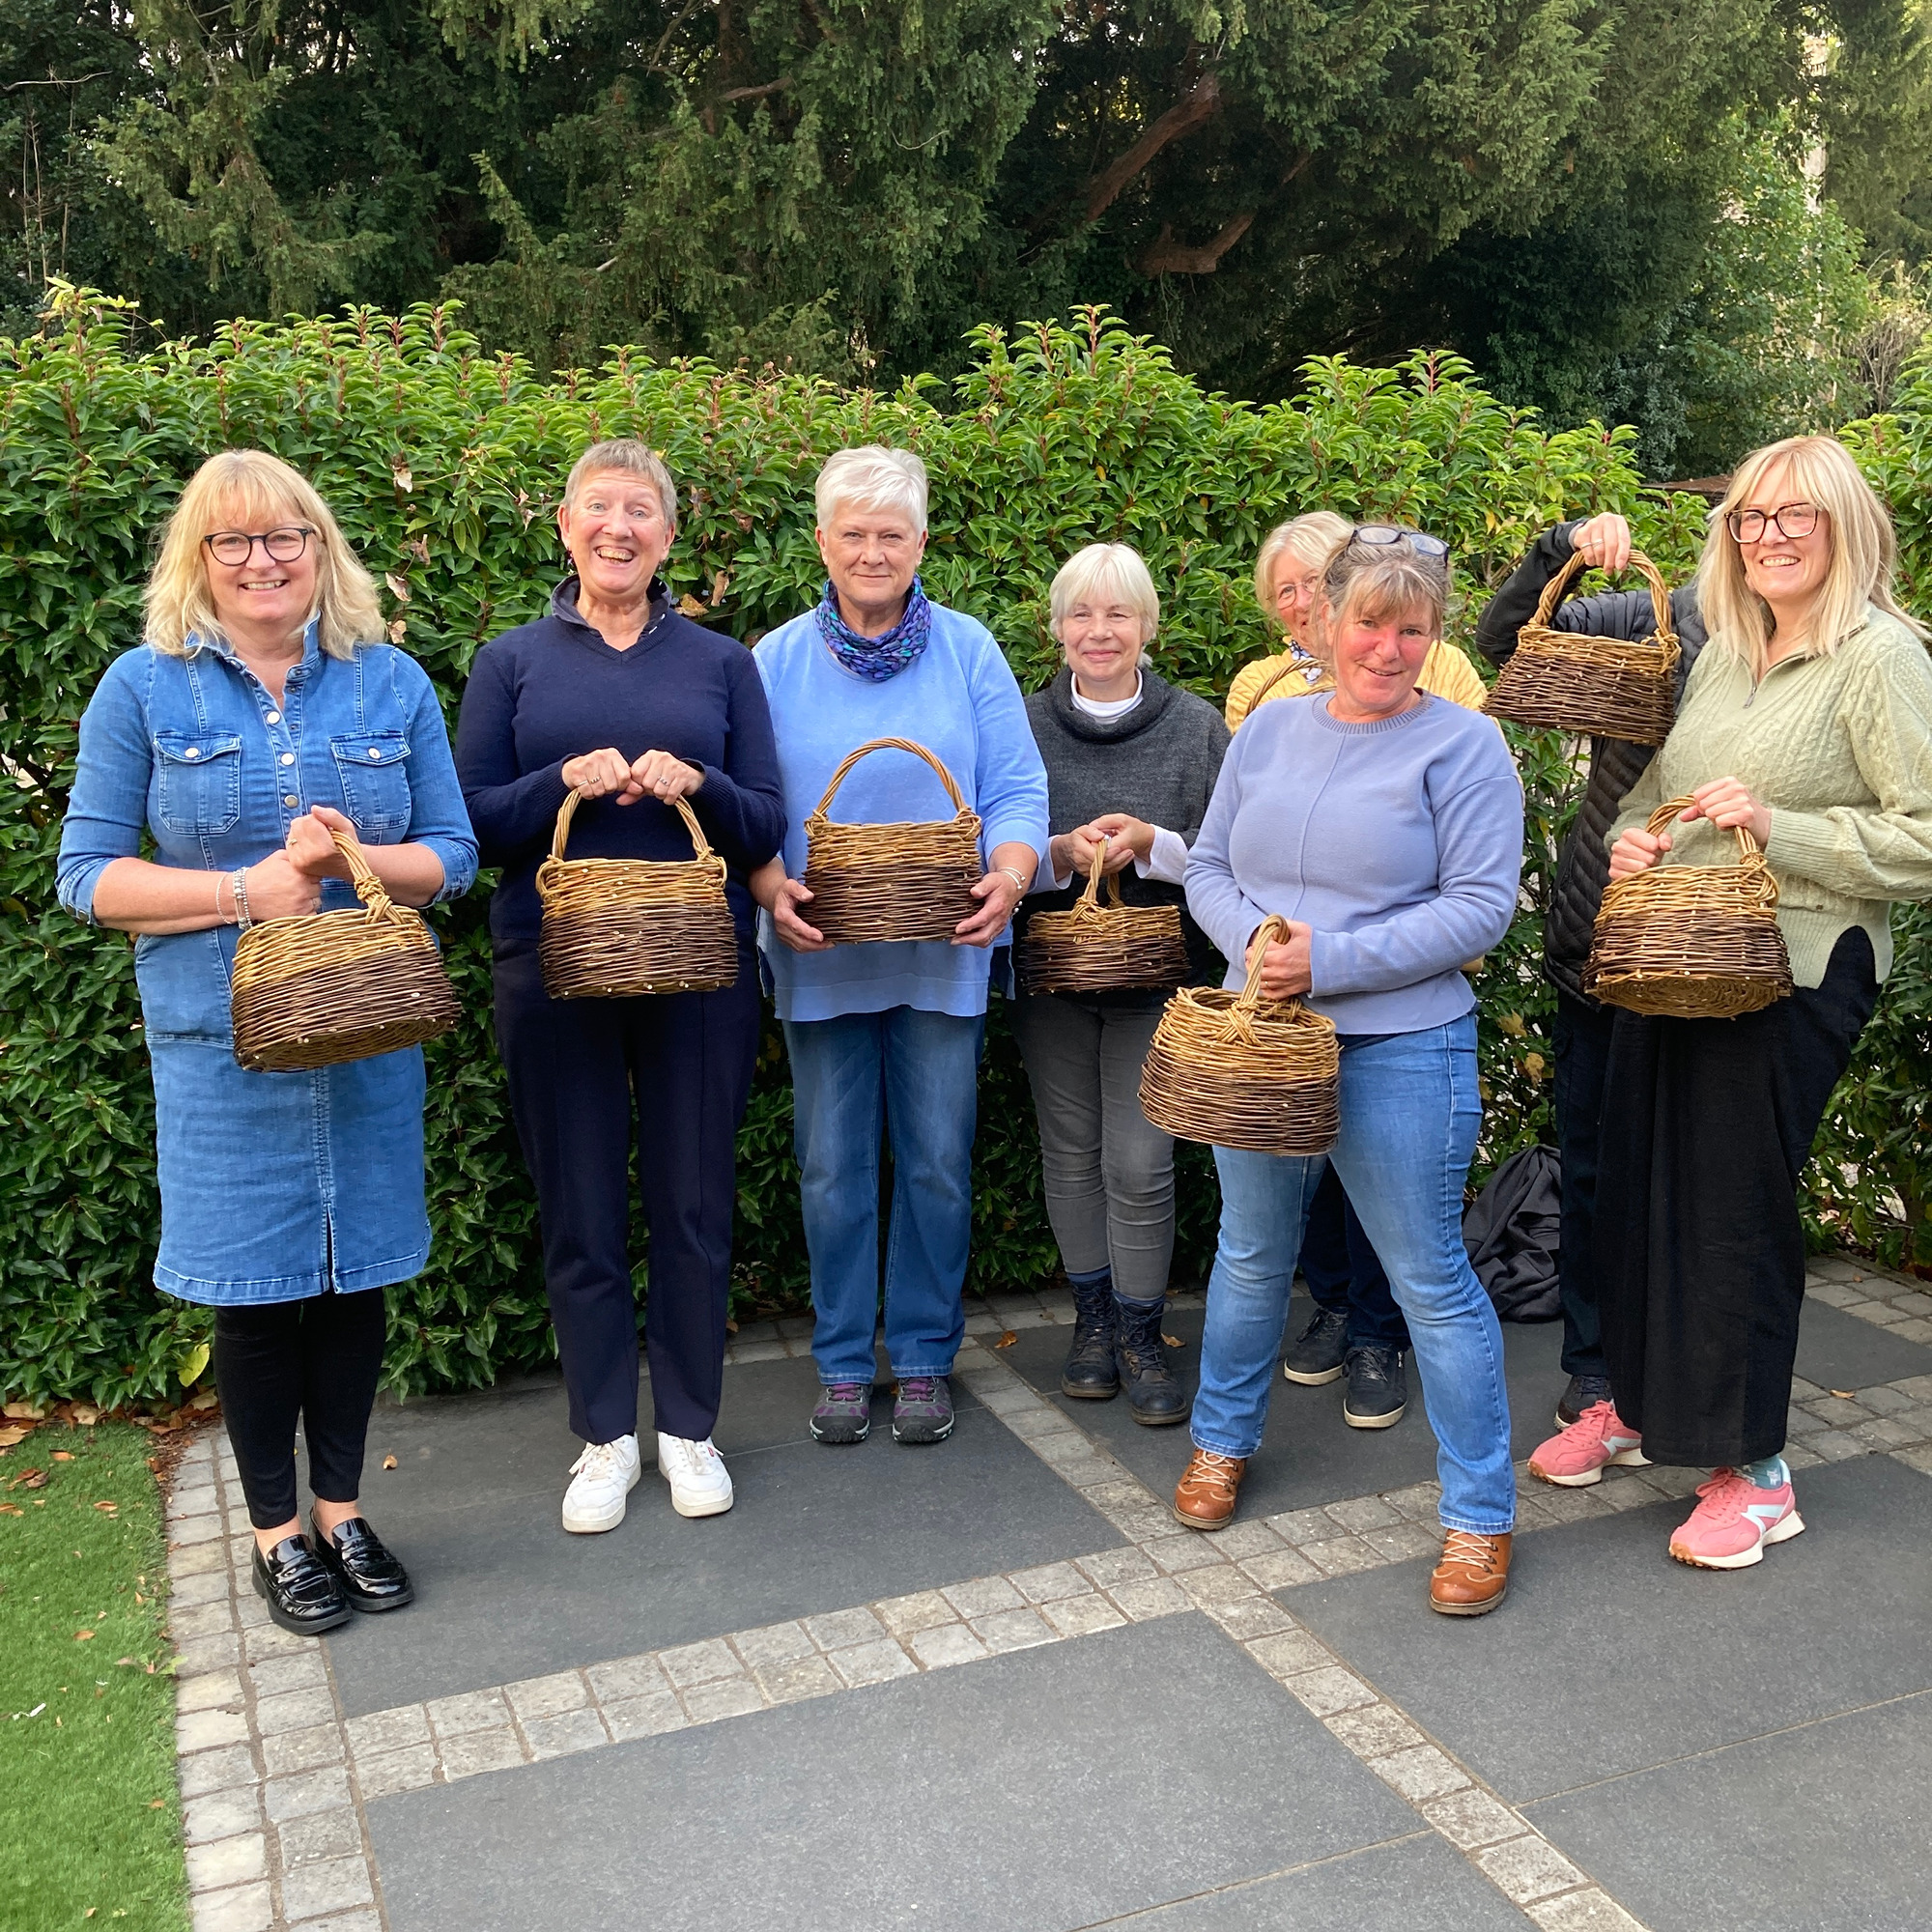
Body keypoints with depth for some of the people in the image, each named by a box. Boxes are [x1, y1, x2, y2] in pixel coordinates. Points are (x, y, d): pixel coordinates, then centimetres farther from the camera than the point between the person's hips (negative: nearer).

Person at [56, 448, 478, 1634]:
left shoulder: (394, 684, 5)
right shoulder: (145, 689, 0)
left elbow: (454, 856, 4)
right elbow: (90, 876, -2)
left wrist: (349, 859, -16)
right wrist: (245, 891, -16)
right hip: (223, 1040, -2)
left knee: (357, 1273, 10)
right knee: (255, 1285, 5)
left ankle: (342, 1508, 29)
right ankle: (278, 1530, 24)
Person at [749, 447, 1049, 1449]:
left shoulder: (968, 650, 4)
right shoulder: (778, 661, 4)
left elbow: (1017, 790, 0)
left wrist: (1009, 877, -18)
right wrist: (772, 887, -17)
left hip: (942, 954, 0)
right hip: (820, 956, 0)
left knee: (938, 1164, 7)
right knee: (832, 1169, 8)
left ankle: (924, 1358, 24)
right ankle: (843, 1363, 25)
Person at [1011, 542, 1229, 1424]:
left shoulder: (1197, 726, 0)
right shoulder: (1024, 723, 3)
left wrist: (1151, 844, -18)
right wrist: (1060, 854, -16)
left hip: (1156, 975, -2)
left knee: (1140, 1162, -5)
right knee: (1070, 1152, 11)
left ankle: (1140, 1335, 14)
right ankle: (1091, 1317, 28)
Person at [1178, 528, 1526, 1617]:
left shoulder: (1462, 745, -6)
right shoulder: (1268, 732, 9)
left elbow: (1481, 907, -12)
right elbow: (1210, 870, 11)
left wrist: (1330, 961, -18)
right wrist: (1254, 941, -10)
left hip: (1399, 1048, -5)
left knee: (1430, 1280, 2)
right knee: (1251, 1255, 18)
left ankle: (1480, 1515, 17)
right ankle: (1224, 1441, 40)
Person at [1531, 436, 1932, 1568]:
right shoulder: (1725, 653, 13)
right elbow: (1659, 784, 22)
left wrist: (1776, 829, -21)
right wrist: (1633, 839, 0)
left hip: (1791, 977, -7)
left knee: (1738, 1204, -1)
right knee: (1638, 1183, 13)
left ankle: (1754, 1471, 16)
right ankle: (1639, 1402, 33)